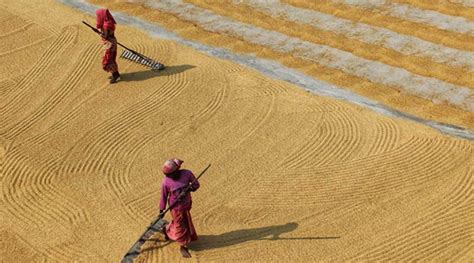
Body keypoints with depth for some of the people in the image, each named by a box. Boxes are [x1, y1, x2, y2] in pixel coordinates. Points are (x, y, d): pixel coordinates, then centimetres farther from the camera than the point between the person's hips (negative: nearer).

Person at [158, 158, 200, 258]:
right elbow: (163, 197, -8)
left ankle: (167, 231, 50)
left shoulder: (187, 173, -17)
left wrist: (189, 188, -25)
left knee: (186, 223, 22)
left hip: (186, 205, 4)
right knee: (180, 227, 6)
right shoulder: (166, 181, -20)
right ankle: (183, 247, 27)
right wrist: (161, 210, -2)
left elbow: (196, 184, -5)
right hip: (176, 207, -4)